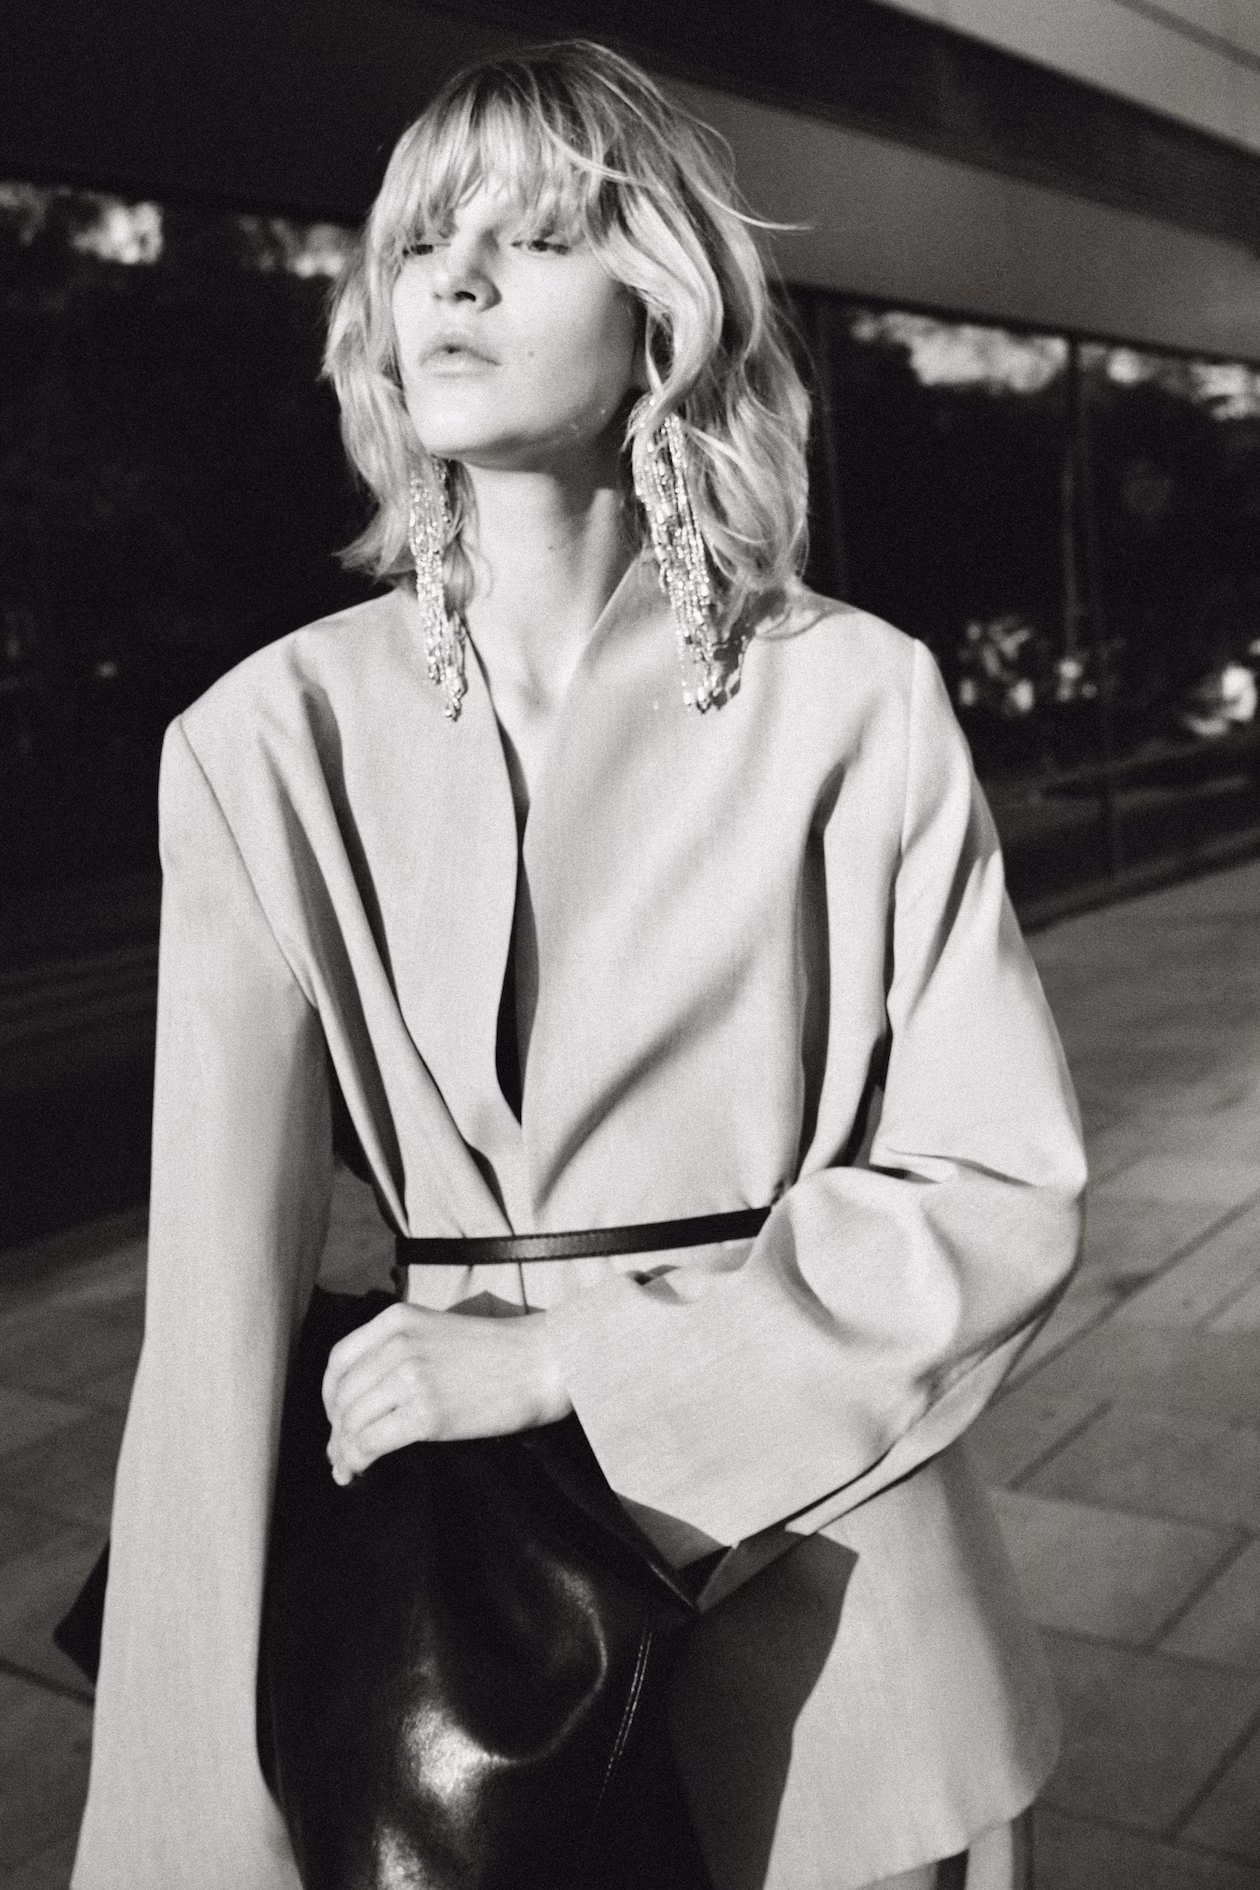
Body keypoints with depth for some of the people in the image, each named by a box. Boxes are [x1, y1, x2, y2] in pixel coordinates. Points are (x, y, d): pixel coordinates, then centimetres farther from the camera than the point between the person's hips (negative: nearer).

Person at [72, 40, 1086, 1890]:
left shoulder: (857, 703, -11)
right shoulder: (270, 742, -10)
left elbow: (1009, 1195, -9)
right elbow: (220, 1307, -13)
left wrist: (574, 1353, -18)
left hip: (830, 1573, 0)